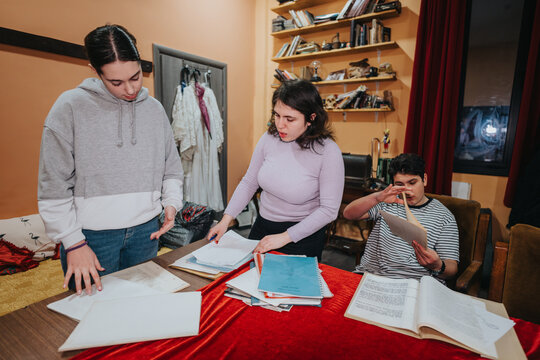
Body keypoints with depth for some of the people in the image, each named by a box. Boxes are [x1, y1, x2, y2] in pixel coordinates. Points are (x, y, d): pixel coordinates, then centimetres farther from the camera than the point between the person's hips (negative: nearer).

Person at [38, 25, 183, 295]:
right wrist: (74, 242, -9)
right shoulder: (71, 106, -7)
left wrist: (171, 203, -7)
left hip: (146, 231, 4)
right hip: (91, 234, -3)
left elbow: (172, 169, 9)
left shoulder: (154, 109, 5)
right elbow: (54, 186, -6)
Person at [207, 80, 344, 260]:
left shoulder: (327, 151, -20)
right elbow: (249, 183, 1)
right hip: (262, 226, 5)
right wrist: (226, 219, -7)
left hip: (303, 237, -4)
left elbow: (329, 209, -18)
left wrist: (285, 237, -20)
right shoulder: (269, 138, -8)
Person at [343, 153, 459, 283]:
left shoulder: (444, 216, 5)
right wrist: (376, 198, -20)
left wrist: (437, 266, -21)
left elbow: (452, 269, 4)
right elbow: (348, 214, -3)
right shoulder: (388, 201, 10)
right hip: (369, 275, 1)